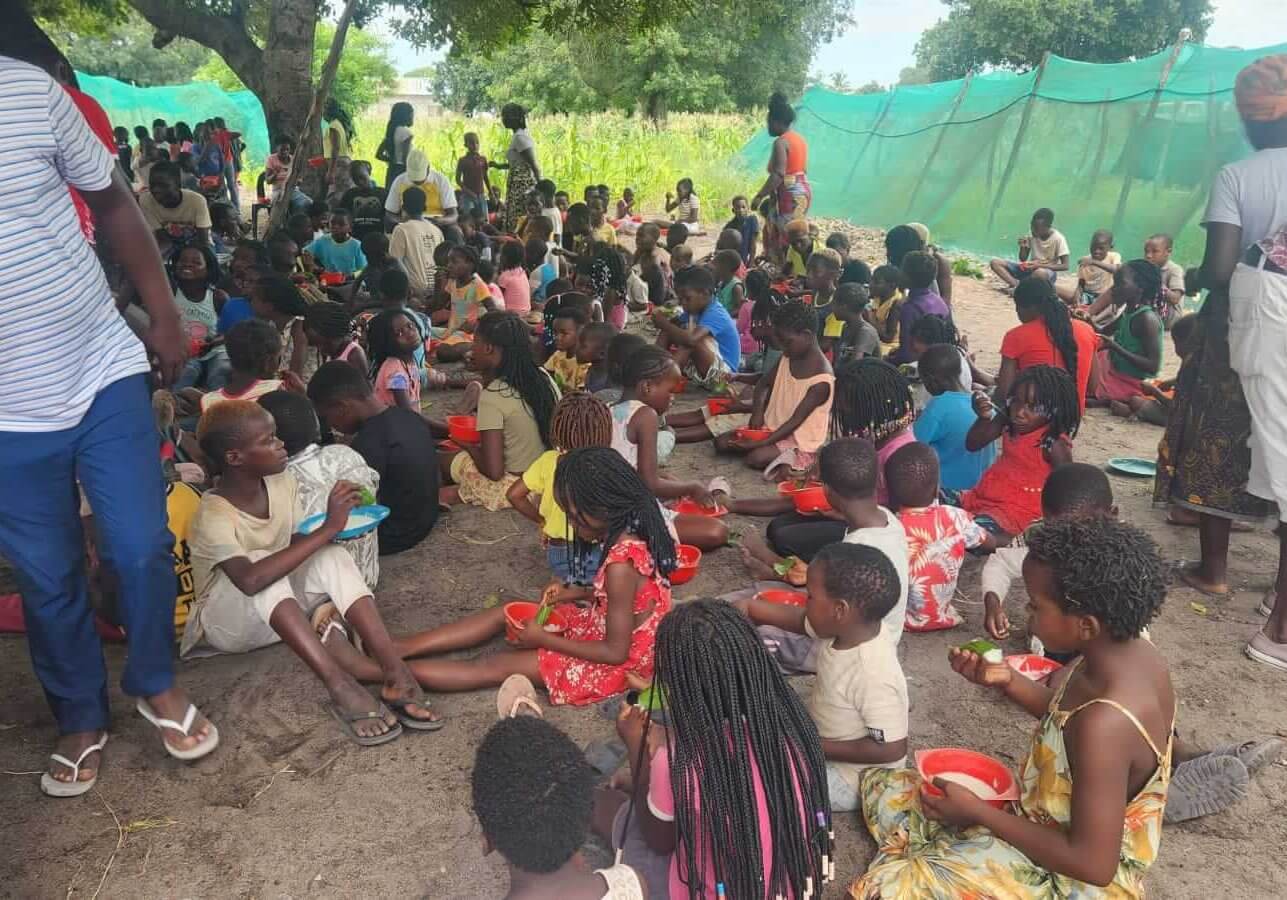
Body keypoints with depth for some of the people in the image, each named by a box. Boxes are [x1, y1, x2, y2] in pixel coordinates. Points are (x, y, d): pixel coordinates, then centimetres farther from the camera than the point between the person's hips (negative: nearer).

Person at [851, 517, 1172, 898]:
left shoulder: (1105, 723, -36)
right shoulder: (1130, 651, -9)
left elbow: (1093, 865, -29)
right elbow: (1066, 713, 11)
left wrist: (978, 812, -21)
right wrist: (1007, 681, -6)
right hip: (1059, 822, 9)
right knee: (883, 785, 9)